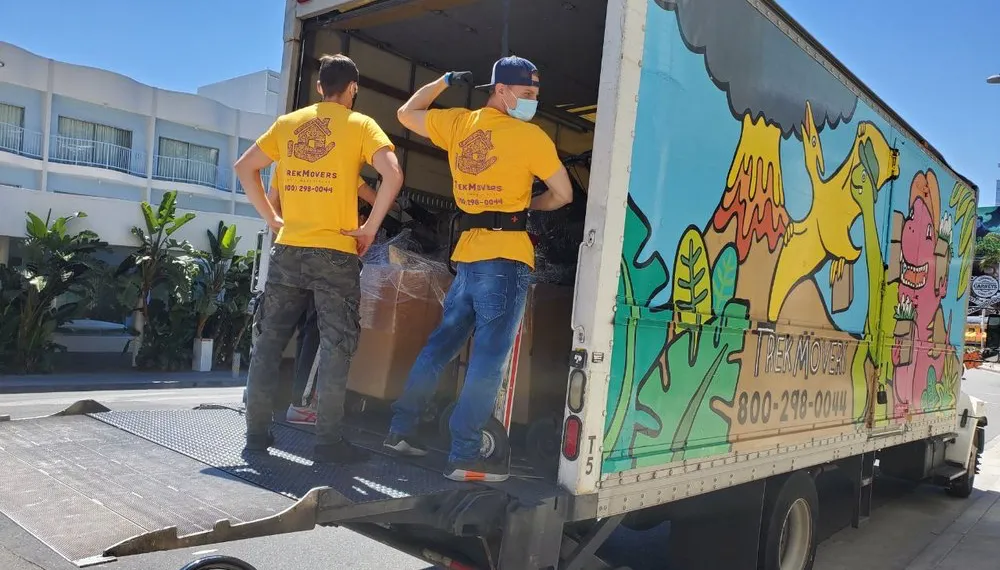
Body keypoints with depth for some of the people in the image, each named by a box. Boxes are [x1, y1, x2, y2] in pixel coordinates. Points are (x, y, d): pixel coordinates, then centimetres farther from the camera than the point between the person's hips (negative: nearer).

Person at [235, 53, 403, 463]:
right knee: (337, 345, 2)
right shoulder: (360, 125, -1)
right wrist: (370, 228, -9)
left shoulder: (288, 123, 12)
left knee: (270, 339, 12)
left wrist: (271, 218, 14)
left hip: (288, 249, 4)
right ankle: (328, 440, 2)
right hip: (335, 252, -4)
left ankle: (257, 430, 17)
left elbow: (245, 168, 15)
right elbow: (392, 174, -16)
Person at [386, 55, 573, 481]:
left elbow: (407, 114, 26)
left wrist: (444, 82, 33)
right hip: (506, 257, -6)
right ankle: (463, 457, -3)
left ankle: (401, 428, 25)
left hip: (467, 254, 6)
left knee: (441, 344, 18)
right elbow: (563, 194, 0)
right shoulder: (530, 136, -5)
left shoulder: (458, 123, 10)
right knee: (489, 359, -4)